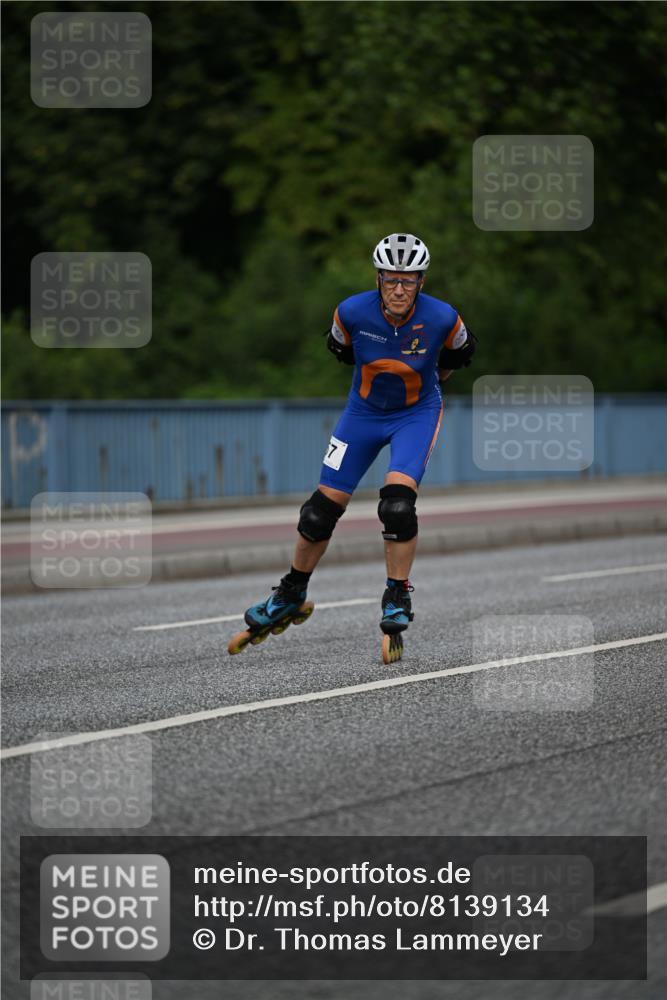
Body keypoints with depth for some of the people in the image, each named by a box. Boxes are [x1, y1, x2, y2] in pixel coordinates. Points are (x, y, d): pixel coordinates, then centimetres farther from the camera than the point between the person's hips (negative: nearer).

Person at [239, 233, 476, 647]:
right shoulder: (353, 313, -22)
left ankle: (398, 597, -3)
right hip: (364, 411, 2)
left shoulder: (442, 318, -24)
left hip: (417, 413, -2)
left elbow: (460, 352, 1)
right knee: (325, 504, 3)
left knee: (398, 501, -22)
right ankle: (292, 592, 24)